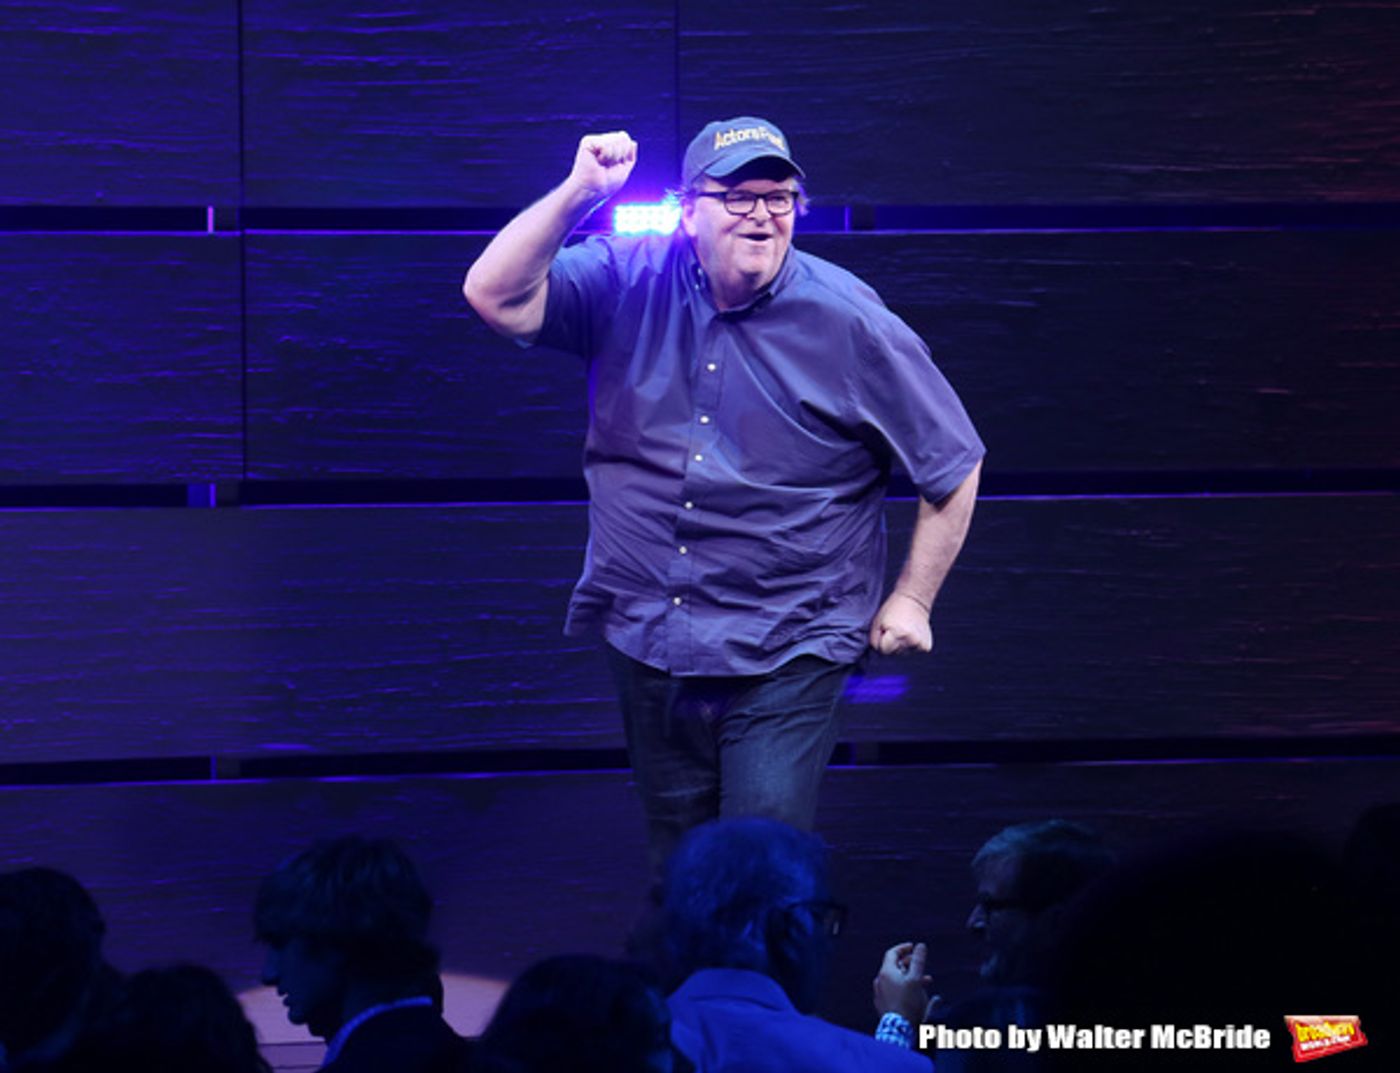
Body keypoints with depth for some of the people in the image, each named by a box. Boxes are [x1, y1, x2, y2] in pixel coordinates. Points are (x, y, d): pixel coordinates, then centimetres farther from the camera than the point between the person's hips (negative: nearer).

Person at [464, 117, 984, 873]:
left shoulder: (849, 322, -6)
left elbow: (952, 464, 2)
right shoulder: (629, 285, 0)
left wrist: (911, 600, 1)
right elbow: (497, 297, -12)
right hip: (645, 637, 3)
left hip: (786, 658, -3)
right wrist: (578, 193, -21)